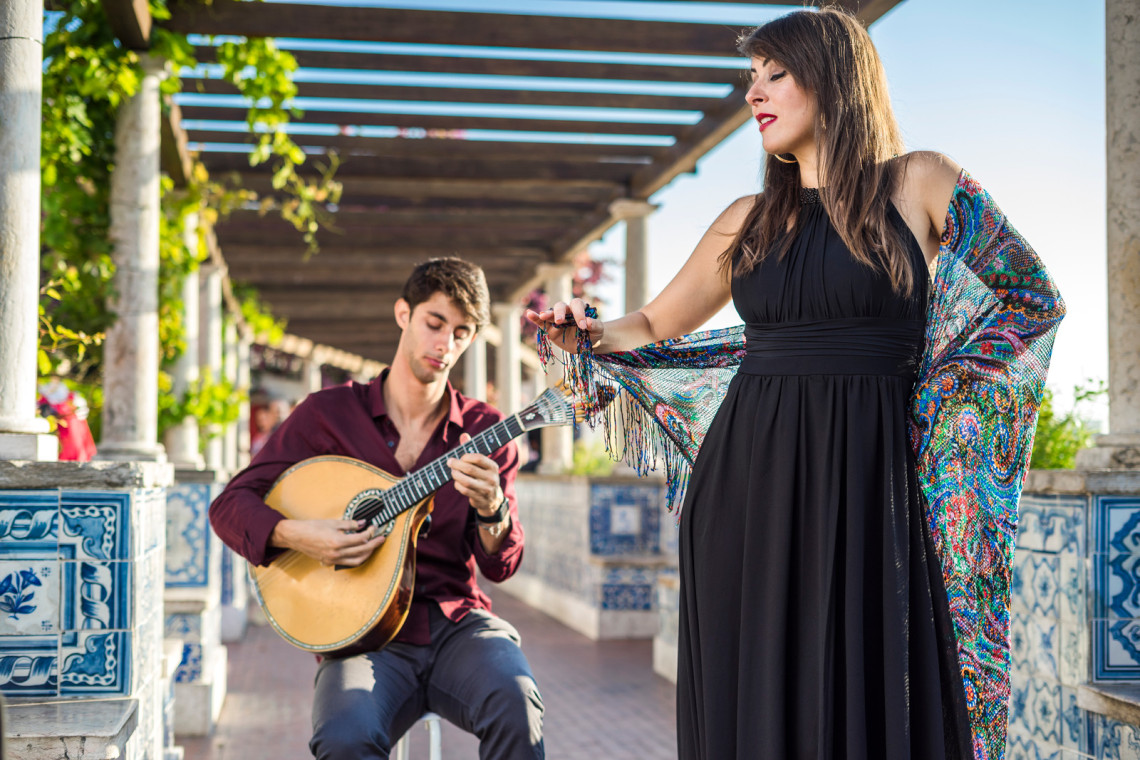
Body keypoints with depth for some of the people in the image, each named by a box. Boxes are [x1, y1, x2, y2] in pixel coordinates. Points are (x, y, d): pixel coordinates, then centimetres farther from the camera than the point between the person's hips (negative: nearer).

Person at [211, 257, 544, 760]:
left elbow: (501, 566, 3)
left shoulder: (483, 431, 8)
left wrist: (491, 511, -19)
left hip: (457, 624, 1)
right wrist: (297, 536, -14)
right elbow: (230, 505, 5)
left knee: (514, 699, -33)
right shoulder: (329, 413, 6)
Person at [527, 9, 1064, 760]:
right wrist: (587, 336, 0)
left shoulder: (919, 186, 4)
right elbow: (656, 326, 19)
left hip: (865, 482, -3)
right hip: (748, 483, 3)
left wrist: (939, 379, 3)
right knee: (753, 694, 4)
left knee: (868, 691, -2)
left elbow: (1035, 298, 11)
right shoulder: (750, 220, 13)